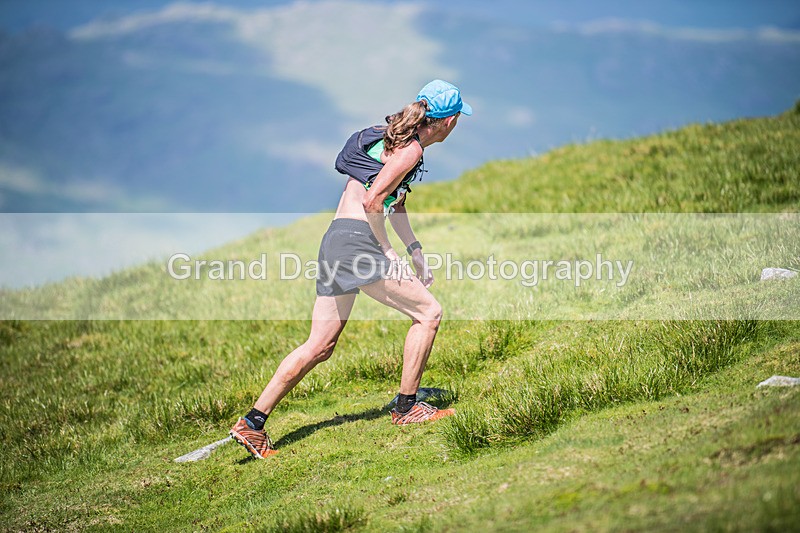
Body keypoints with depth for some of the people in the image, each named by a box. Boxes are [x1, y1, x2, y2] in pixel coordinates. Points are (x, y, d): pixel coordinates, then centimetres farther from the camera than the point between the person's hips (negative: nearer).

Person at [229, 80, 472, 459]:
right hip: (356, 239, -10)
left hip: (335, 241, 10)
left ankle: (252, 424, 8)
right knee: (428, 312, 0)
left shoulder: (398, 139, 22)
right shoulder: (410, 149, -9)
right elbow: (372, 201, -19)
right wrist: (387, 252, -11)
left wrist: (416, 252, 25)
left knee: (320, 346, 9)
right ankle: (406, 407, 6)